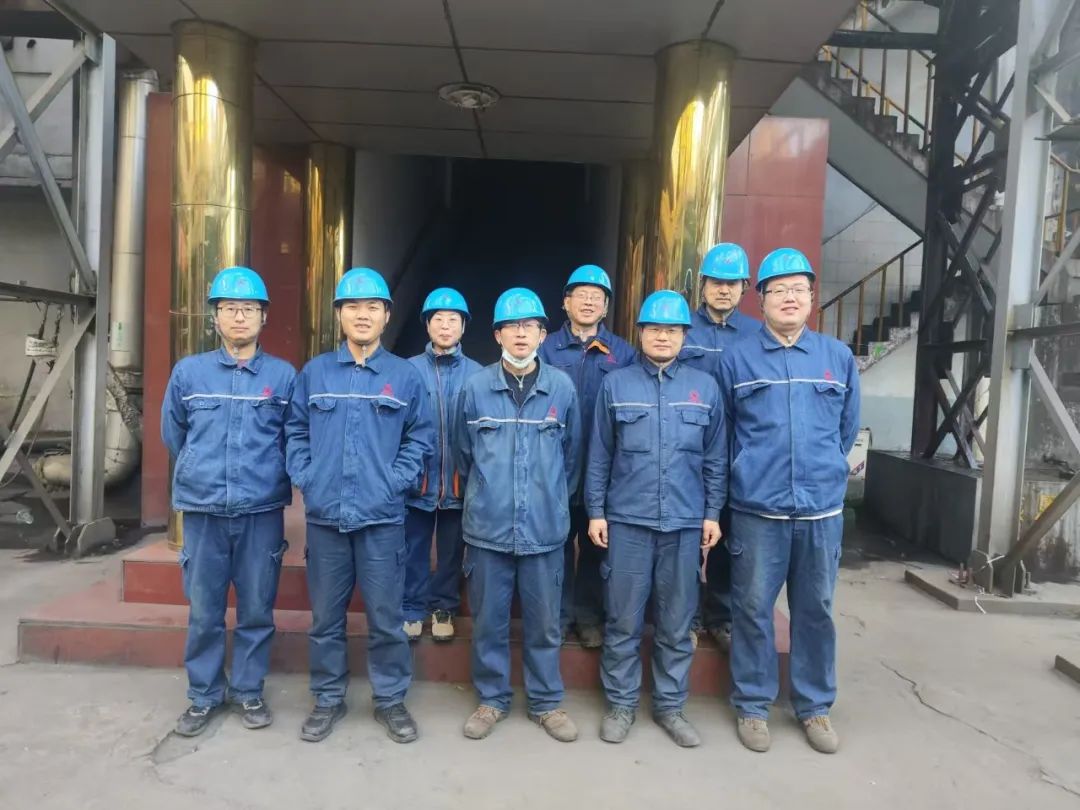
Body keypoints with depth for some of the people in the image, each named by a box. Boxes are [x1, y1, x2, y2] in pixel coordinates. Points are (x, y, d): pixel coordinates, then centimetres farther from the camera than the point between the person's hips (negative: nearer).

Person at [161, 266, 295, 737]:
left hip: (262, 511, 0)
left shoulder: (284, 376, -1)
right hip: (203, 509, 1)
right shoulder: (188, 372, 2)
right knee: (204, 612, 9)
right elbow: (172, 435, 14)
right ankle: (204, 695, 27)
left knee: (257, 609, 9)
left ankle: (249, 691, 26)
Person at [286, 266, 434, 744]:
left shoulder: (406, 376, 2)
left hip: (382, 516, -1)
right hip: (324, 514, 2)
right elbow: (295, 430, 11)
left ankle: (391, 699, 25)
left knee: (385, 616, 7)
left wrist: (396, 481, -6)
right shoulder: (314, 373, 6)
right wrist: (304, 477, -1)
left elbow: (420, 438, 4)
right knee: (325, 616, 13)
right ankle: (327, 699, 31)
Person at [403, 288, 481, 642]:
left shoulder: (477, 374, -1)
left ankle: (444, 607, 33)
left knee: (452, 550, 15)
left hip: (460, 480, 1)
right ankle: (412, 609, 28)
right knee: (414, 549, 11)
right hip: (418, 479, -1)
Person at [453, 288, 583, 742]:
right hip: (487, 527, 0)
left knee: (544, 622, 12)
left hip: (544, 529, 0)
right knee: (488, 621, 12)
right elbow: (463, 454, 10)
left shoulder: (562, 388, -3)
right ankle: (491, 699, 31)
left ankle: (546, 702, 31)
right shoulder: (475, 387, -4)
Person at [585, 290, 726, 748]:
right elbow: (599, 456, 3)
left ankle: (670, 706, 27)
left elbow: (716, 458, 8)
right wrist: (595, 511, -1)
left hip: (685, 522, 2)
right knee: (623, 620, 7)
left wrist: (713, 513, 4)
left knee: (677, 622, 11)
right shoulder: (616, 385, 1)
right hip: (627, 520, -1)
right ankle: (620, 703, 24)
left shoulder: (705, 387, 5)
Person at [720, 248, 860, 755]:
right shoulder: (736, 360, 0)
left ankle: (815, 707, 30)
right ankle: (752, 705, 24)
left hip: (823, 508, 2)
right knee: (752, 609, 7)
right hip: (757, 509, -2)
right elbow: (721, 432, 9)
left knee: (816, 610, 13)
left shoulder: (839, 358, 5)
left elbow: (847, 428, 16)